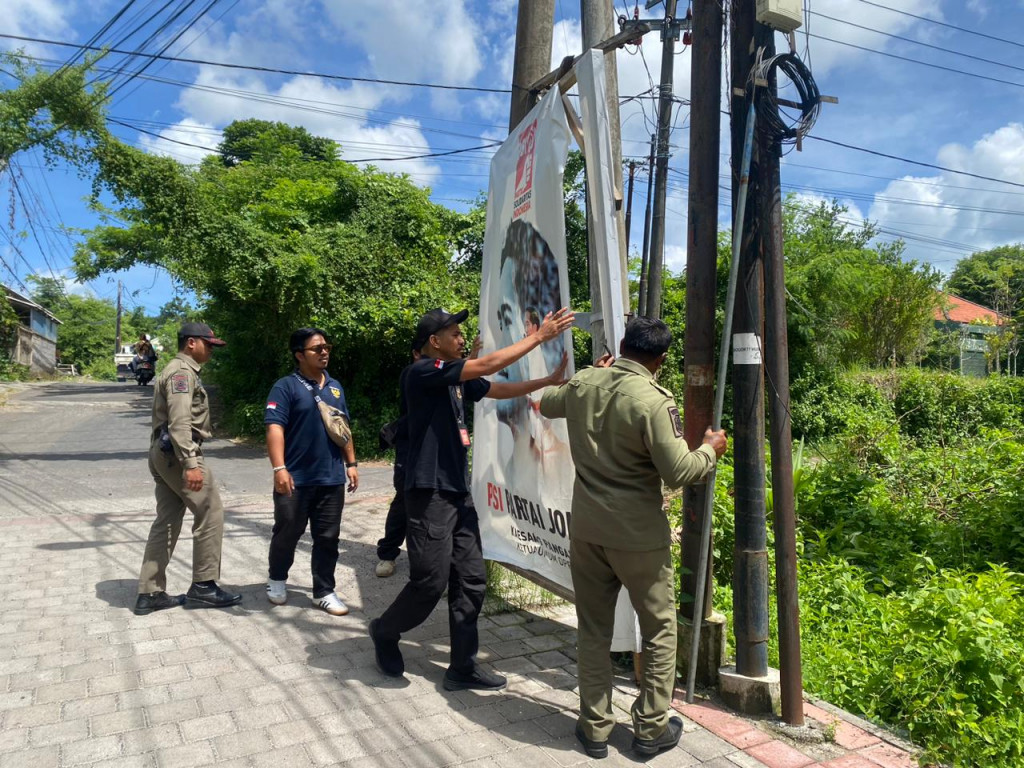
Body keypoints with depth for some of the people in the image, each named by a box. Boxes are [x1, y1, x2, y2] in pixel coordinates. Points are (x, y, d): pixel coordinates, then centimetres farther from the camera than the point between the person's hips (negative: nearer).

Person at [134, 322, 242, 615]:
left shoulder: (178, 370, 21)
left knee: (166, 521, 10)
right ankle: (203, 586, 3)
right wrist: (190, 464, -28)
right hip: (178, 452, -10)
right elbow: (180, 422, -23)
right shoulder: (182, 372, -12)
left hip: (164, 453, 10)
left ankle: (150, 593, 13)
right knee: (211, 514, -4)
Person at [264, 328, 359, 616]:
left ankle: (324, 591, 20)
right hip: (296, 479, -4)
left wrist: (351, 463, 13)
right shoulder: (286, 386, -8)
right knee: (287, 533, 11)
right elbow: (275, 428, -16)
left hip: (332, 479, 5)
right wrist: (279, 468, -25)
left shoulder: (335, 387, 12)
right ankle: (277, 579, 36)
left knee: (328, 537, 8)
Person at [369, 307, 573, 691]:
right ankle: (385, 631, 26)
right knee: (430, 582, -2)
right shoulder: (422, 372, -13)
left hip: (459, 492, 9)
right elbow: (487, 365, -18)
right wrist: (539, 335, -12)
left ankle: (462, 667, 18)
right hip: (430, 493, -9)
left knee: (471, 580, 8)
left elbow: (500, 389, 15)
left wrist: (549, 380, 4)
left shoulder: (457, 379, 12)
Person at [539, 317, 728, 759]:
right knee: (659, 629, 16)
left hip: (586, 528, 5)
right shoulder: (653, 401, -18)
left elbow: (548, 405, 22)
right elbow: (679, 473, -18)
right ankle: (650, 729, 26)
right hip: (638, 535, -4)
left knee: (593, 630, 16)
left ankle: (595, 728, 26)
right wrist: (710, 449, 2)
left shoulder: (582, 385, 0)